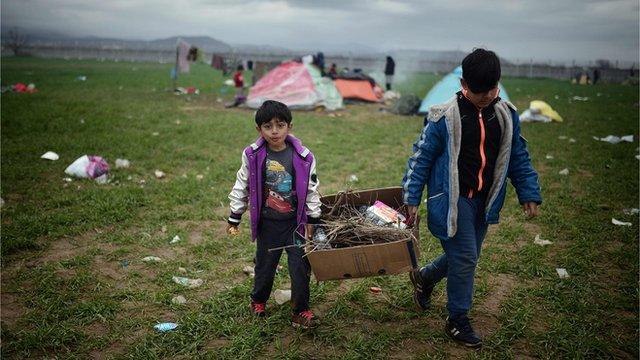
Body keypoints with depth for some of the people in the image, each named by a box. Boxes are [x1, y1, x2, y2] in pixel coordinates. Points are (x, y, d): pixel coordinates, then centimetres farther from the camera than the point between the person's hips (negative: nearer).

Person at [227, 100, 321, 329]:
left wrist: (312, 219, 2)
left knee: (300, 266, 0)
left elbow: (312, 190, 1)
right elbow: (241, 186, 2)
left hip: (296, 222, 0)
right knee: (265, 263, 15)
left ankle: (301, 311, 16)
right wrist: (234, 217, 5)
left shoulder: (303, 157, -9)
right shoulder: (253, 156, -9)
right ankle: (258, 300, 41)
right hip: (267, 222, 1)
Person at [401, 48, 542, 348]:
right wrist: (411, 199, -8)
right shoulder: (445, 117, -13)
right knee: (465, 258, -5)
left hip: (483, 201, 6)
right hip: (452, 200, -6)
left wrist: (529, 194, 8)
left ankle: (424, 277, 43)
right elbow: (421, 157, -7)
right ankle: (458, 320, 15)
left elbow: (518, 157, 12)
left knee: (465, 257, 15)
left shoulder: (506, 115, 2)